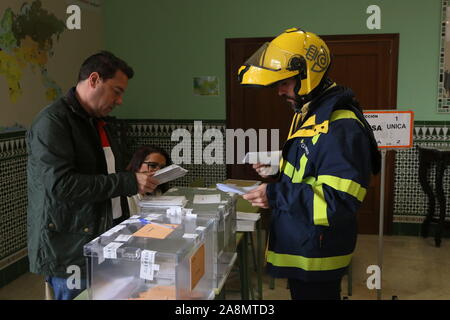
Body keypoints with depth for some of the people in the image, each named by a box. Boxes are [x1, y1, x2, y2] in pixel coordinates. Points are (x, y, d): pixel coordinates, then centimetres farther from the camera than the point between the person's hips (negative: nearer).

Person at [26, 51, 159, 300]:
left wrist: (138, 181, 8)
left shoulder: (100, 122, 15)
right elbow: (60, 184, -25)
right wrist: (128, 182, -23)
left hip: (106, 241, 8)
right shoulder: (52, 122, -14)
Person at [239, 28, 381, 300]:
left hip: (317, 255, -10)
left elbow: (340, 201, -29)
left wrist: (275, 196, -29)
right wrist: (278, 168, 4)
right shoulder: (310, 115, 8)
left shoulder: (341, 127, -25)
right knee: (300, 292, 23)